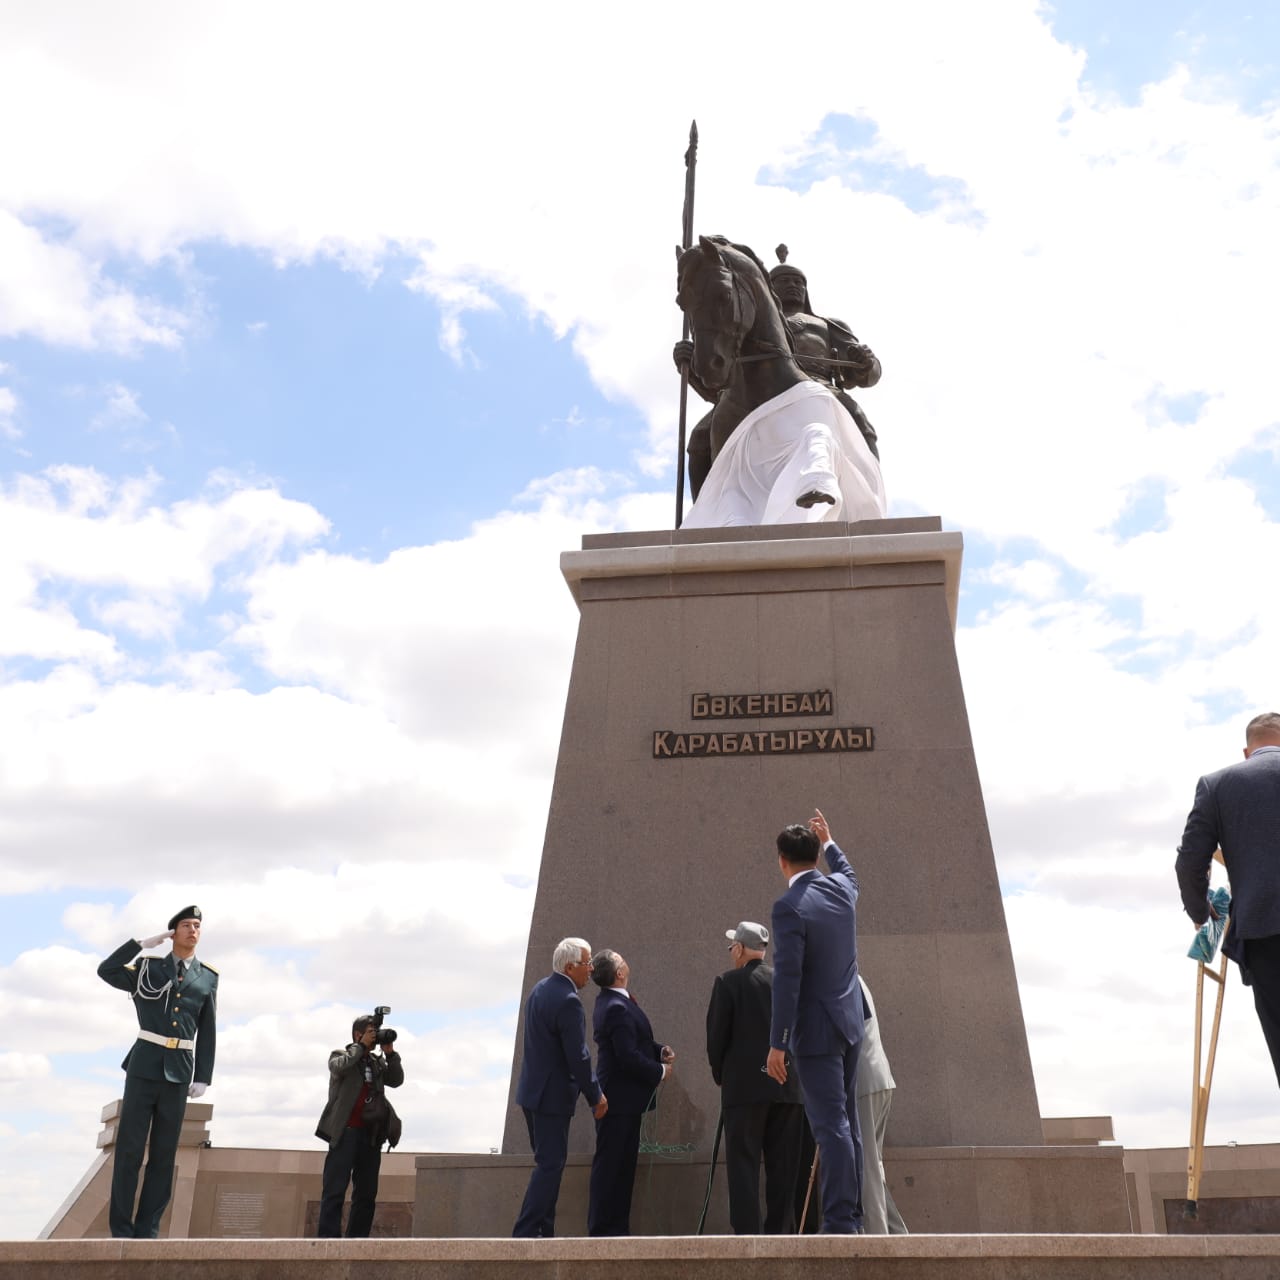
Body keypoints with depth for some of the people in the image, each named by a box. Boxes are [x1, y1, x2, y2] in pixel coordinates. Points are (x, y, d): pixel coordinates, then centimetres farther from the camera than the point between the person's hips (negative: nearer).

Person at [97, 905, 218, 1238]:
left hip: (179, 1072, 2)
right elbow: (106, 971, -13)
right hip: (144, 1066, -2)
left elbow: (208, 1033, 7)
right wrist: (143, 943, -14)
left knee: (164, 1153, 4)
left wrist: (203, 1077, 2)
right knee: (130, 1148, -1)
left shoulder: (208, 978, 7)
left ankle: (147, 1230, 10)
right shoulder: (149, 967, 5)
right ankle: (121, 1229, 6)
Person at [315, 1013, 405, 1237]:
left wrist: (389, 1053, -1)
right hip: (346, 1132, -6)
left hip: (371, 1135, 6)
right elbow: (339, 1067, -17)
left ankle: (357, 1240, 11)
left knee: (367, 1193, 6)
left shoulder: (377, 1062, 19)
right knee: (335, 1190, -8)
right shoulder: (340, 1055, 6)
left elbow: (396, 1080, 7)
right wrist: (361, 1046, -10)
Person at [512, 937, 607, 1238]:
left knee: (547, 1163, 16)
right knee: (550, 1165, -3)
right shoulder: (568, 1001, -21)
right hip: (552, 1095, -10)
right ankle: (525, 1233, -1)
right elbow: (578, 1057, -21)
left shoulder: (540, 989, 9)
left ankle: (544, 1231, 21)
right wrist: (596, 1096, -8)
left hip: (533, 1089, 10)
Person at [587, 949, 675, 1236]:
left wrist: (660, 1050, 3)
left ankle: (616, 1228, 21)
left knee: (622, 1166, 14)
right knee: (610, 1165, -3)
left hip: (623, 1098, 10)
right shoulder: (617, 1009, -22)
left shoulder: (610, 1001, 11)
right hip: (620, 1099, -10)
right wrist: (660, 1071, -11)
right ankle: (603, 1230, 4)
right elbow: (629, 1057, -25)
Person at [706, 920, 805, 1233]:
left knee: (743, 1164, -1)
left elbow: (716, 1035, -5)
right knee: (783, 1166, 9)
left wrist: (721, 1076, 10)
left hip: (744, 1087, -4)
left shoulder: (728, 982, -4)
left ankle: (747, 1232, -6)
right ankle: (781, 1233, 9)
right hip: (788, 1088, 4)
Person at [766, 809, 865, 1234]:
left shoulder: (789, 907, -17)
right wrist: (829, 842, 47)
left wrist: (777, 1043, -16)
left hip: (815, 1032, -8)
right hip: (850, 1023, 8)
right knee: (847, 1123, 14)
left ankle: (841, 1223, -4)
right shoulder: (842, 889, 4)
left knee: (831, 1127, -6)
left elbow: (787, 978, -20)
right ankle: (853, 1218, 20)